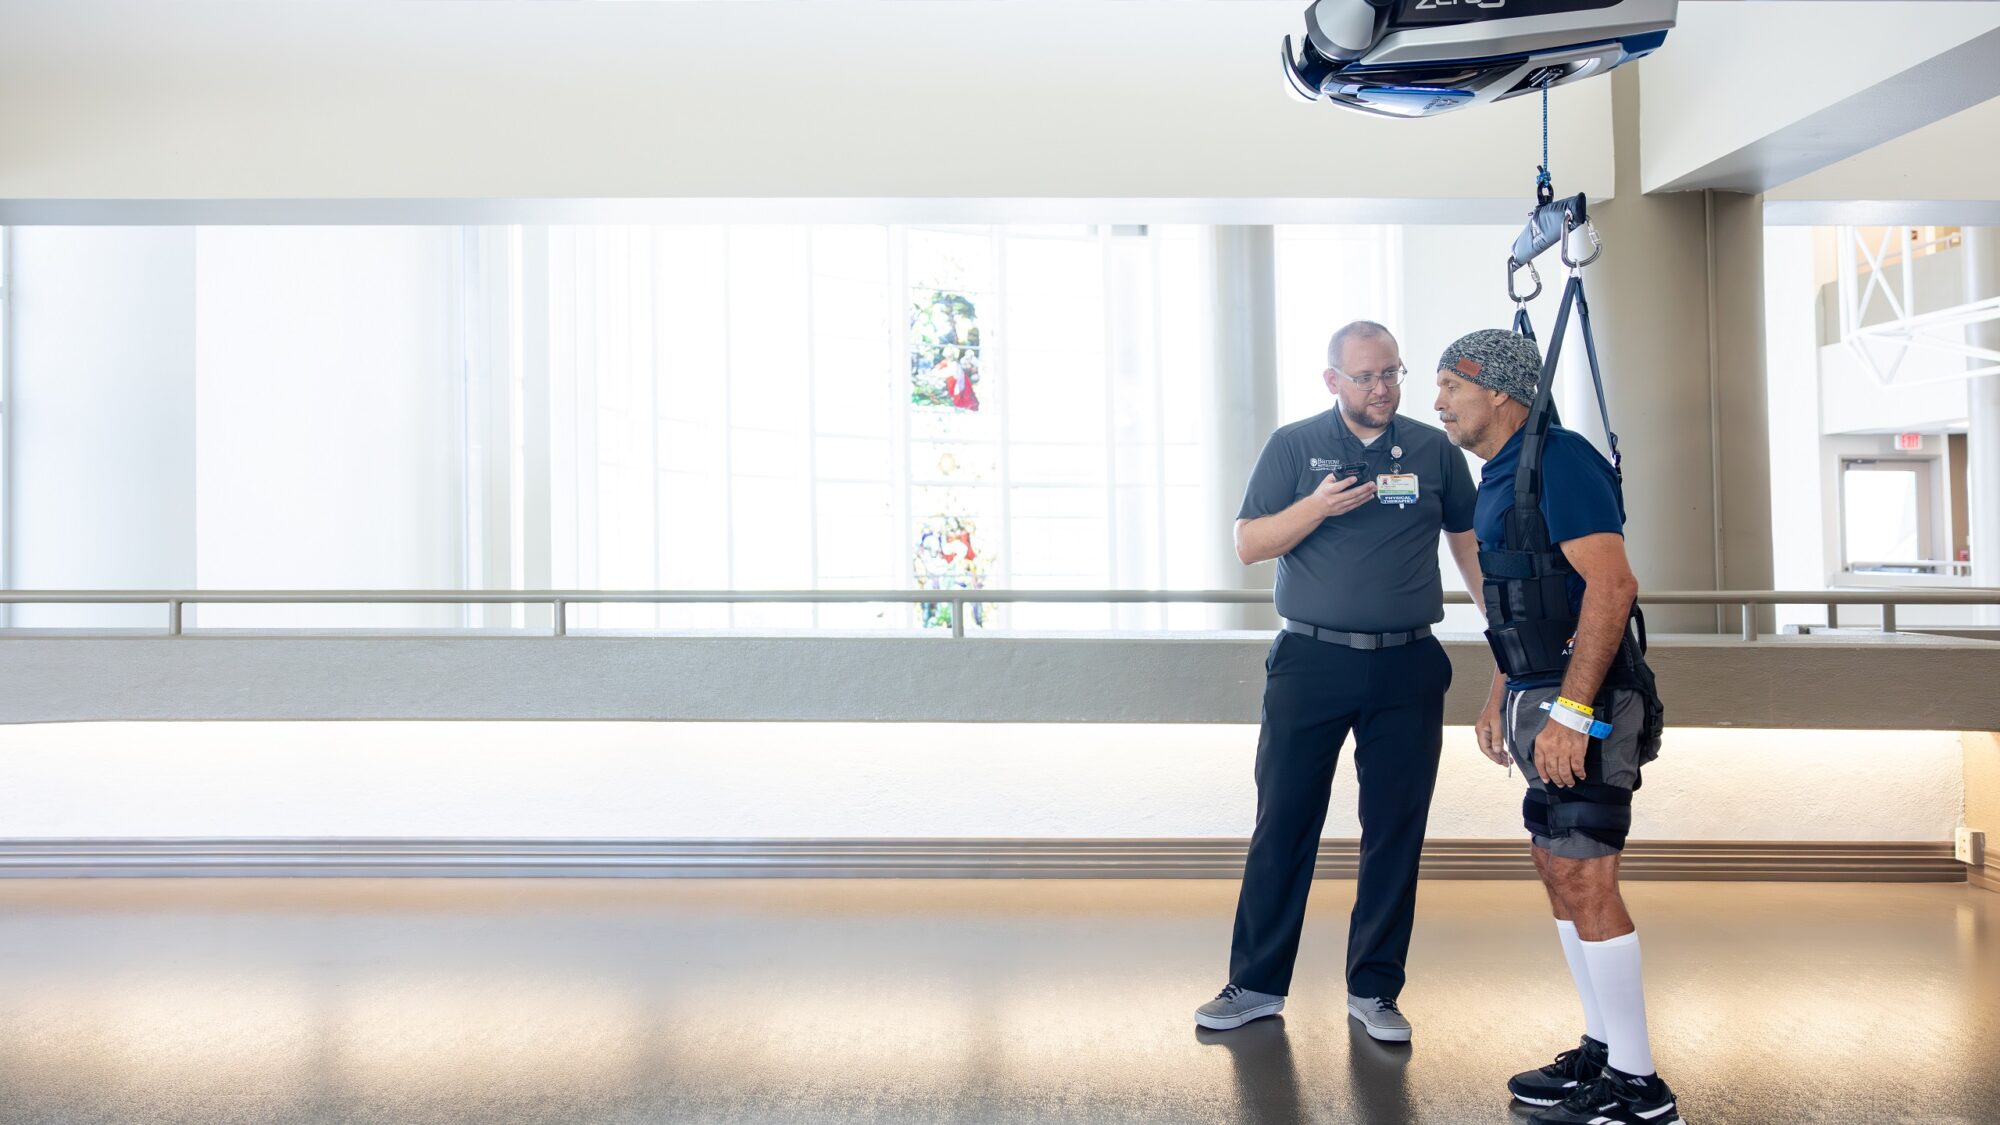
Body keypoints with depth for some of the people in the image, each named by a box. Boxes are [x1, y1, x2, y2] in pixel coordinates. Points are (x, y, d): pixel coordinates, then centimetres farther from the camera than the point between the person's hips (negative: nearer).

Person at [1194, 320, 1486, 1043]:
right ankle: (1256, 984, 15)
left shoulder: (1434, 449, 9)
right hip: (1310, 663, -1)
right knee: (1282, 828, 3)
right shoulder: (1294, 446, 4)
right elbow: (1248, 545, -1)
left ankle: (1373, 990, 19)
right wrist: (1319, 507, -16)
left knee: (1395, 834, 6)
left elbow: (1469, 541, 15)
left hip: (1408, 667, 2)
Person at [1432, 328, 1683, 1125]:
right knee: (1561, 873, 15)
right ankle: (1603, 1050, 28)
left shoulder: (1559, 460, -15)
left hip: (1584, 702, -10)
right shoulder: (1499, 475, 15)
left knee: (1585, 881, -5)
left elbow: (1611, 586, -23)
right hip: (1541, 700, 10)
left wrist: (1569, 712, -26)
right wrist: (1500, 698, 21)